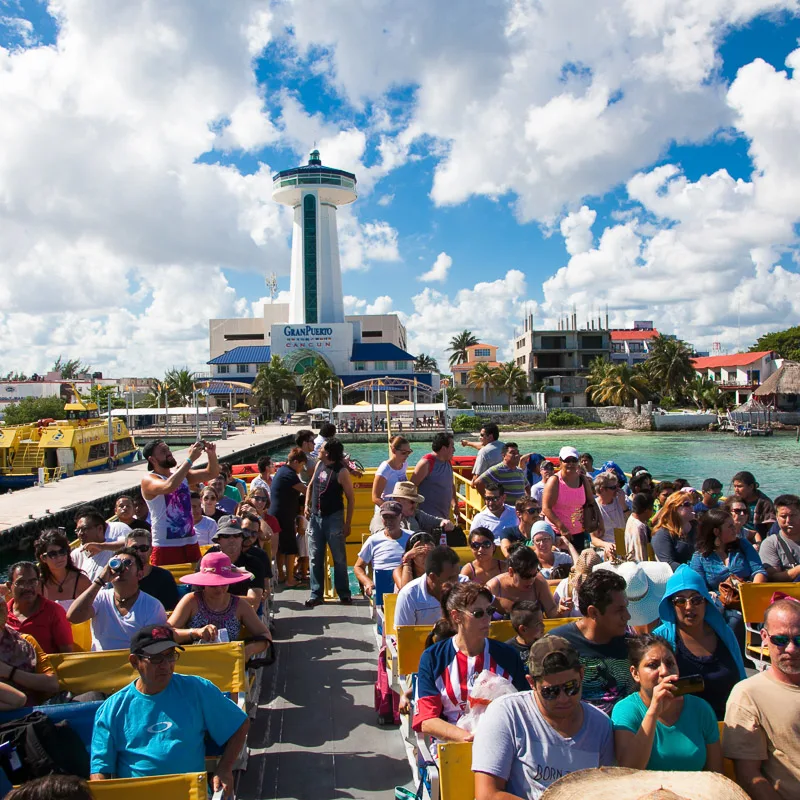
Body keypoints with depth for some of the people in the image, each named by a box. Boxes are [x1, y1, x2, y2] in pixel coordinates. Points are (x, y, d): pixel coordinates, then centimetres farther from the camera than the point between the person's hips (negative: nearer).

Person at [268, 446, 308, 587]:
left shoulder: (282, 471, 15)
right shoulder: (288, 474, -16)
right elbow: (305, 491, -22)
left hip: (276, 515, 10)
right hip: (284, 517, -10)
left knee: (281, 546, 17)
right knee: (291, 548, -3)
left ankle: (281, 575, 26)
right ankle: (290, 579, 0)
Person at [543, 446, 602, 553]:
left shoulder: (583, 480, 7)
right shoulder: (555, 481, -10)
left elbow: (592, 503, 15)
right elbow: (546, 508, -16)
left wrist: (600, 523, 5)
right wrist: (562, 527, -21)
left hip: (579, 533, 5)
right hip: (557, 533, -5)